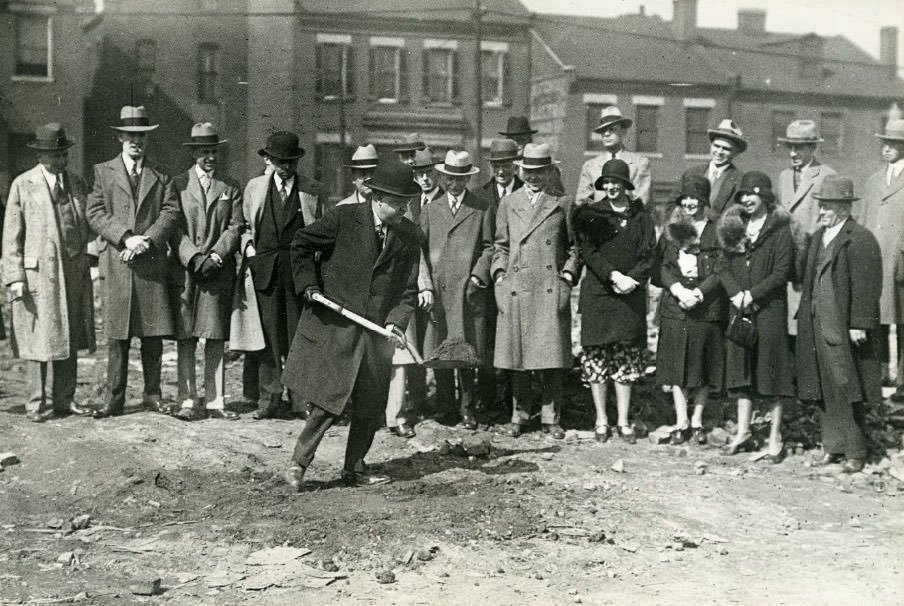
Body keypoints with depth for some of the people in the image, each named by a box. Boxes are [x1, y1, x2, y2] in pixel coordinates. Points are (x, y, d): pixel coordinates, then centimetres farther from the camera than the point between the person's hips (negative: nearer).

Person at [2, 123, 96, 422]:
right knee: (40, 338, -4)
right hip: (38, 271, -4)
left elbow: (88, 225, 21)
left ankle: (64, 399, 15)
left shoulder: (77, 183, 14)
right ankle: (39, 403, 3)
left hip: (74, 271, 4)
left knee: (69, 338, 7)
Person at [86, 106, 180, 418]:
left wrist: (147, 240, -13)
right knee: (118, 336, 0)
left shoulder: (161, 176, 13)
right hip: (118, 264, -1)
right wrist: (125, 238, -12)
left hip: (153, 263, 1)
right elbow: (95, 214, 1)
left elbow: (171, 214, 2)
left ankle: (153, 394, 13)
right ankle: (114, 399, 5)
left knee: (154, 334, 3)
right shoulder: (103, 172, 11)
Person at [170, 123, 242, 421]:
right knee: (185, 338, -2)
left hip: (219, 270, 1)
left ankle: (215, 401, 5)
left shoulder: (231, 188, 13)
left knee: (216, 338, 1)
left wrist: (215, 256, -9)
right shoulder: (177, 184, 8)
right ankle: (188, 401, 2)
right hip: (185, 270, -1)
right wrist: (194, 258, -11)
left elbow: (234, 228, 5)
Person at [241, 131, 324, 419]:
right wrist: (249, 249, 3)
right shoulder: (254, 187, 14)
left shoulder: (313, 190, 9)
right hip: (264, 266, 1)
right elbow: (246, 225, 19)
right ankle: (269, 397, 3)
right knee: (268, 334, -2)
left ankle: (301, 397, 4)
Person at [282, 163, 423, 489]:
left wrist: (396, 321, -11)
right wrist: (309, 286, -7)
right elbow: (301, 244, 3)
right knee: (331, 399, -7)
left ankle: (355, 468, 25)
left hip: (375, 330, 5)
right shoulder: (344, 218, -8)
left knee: (371, 405, 9)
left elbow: (408, 289, 5)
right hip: (334, 326, -4)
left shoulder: (410, 236, 4)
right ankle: (299, 461, 8)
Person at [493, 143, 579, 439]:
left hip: (552, 290, -1)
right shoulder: (508, 204, 14)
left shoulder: (563, 204, 9)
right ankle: (519, 415, 14)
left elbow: (574, 246, 13)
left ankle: (550, 417, 8)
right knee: (517, 357, 3)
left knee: (552, 356, -2)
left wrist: (569, 274, 1)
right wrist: (499, 273, 5)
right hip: (515, 289, 2)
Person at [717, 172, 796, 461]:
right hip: (739, 308, 5)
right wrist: (736, 293, -10)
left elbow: (782, 272, -11)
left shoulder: (780, 229, -5)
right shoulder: (735, 226, 11)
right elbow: (725, 267, 7)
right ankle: (743, 432, 19)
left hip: (770, 309, -5)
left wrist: (752, 294, -17)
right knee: (742, 369, 9)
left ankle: (775, 439, 6)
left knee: (772, 370, -1)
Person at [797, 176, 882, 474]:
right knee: (826, 390, 11)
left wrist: (858, 324, -18)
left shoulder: (861, 239, -10)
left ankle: (855, 452, 6)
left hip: (845, 328, -7)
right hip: (818, 325, 7)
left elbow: (866, 287, -15)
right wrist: (805, 319, 15)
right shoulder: (817, 238, 16)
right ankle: (833, 447, 20)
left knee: (847, 390, -3)